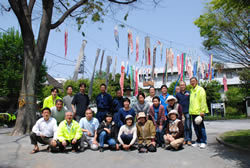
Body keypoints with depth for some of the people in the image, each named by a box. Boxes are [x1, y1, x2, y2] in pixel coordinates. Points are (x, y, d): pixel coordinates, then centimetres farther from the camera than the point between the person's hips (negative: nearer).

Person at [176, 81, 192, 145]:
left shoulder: (188, 93, 5)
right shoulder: (178, 94, 10)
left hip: (187, 112, -2)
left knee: (188, 126, -1)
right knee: (183, 127, 4)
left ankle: (189, 140, 5)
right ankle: (184, 139, 11)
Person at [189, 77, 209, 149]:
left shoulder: (200, 89, -4)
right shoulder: (191, 90, 19)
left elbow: (203, 100, -12)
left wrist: (202, 111, -18)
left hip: (199, 112, -7)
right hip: (193, 112, 7)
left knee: (201, 127, -3)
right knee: (196, 127, 11)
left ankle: (203, 142, 5)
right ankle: (198, 141, 20)